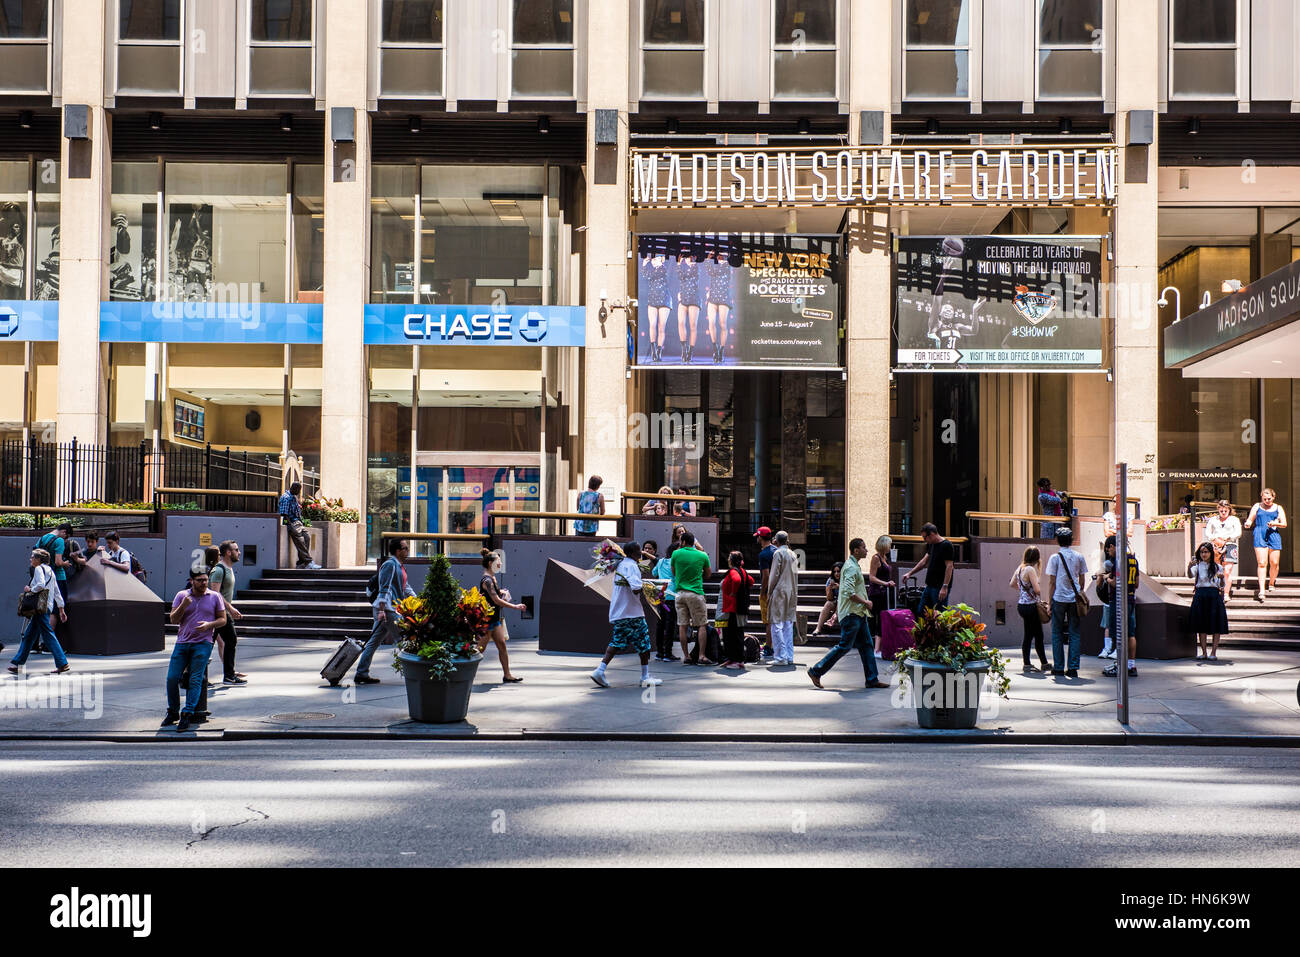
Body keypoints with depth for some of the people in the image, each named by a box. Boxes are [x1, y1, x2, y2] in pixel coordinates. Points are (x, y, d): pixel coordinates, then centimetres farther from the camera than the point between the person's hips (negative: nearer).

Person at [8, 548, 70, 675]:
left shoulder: (39, 569, -6)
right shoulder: (49, 570, 20)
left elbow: (41, 585, -23)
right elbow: (57, 592, 21)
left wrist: (30, 590, -6)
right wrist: (61, 609, 22)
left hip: (41, 606, -10)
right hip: (46, 606, 10)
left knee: (48, 634, -11)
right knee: (28, 635, 14)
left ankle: (63, 664, -15)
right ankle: (17, 663, 20)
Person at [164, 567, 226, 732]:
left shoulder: (214, 597, 7)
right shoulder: (181, 595, 9)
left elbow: (223, 619, 10)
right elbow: (173, 620, 6)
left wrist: (209, 625, -9)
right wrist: (183, 606, -11)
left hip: (202, 644, -2)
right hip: (182, 643, 2)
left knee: (195, 679, -13)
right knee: (172, 678, -6)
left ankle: (187, 714, -12)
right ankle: (173, 712, 13)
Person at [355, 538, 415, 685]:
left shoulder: (399, 566, 20)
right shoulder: (390, 564, -11)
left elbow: (406, 588, 24)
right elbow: (384, 588, -18)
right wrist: (382, 610, -24)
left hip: (392, 609, 10)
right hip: (387, 609, -10)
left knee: (374, 641, 8)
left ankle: (361, 673, 9)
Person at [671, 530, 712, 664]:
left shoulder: (676, 554, 1)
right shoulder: (702, 555, 1)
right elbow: (707, 574, 15)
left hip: (680, 592, 2)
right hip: (696, 593, -2)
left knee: (682, 626, 6)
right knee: (702, 625, 3)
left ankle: (686, 656, 7)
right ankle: (701, 655, -3)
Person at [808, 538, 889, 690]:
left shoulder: (855, 566, 17)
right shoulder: (851, 567, -16)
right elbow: (849, 592, -25)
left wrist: (865, 601, 15)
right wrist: (865, 602, -14)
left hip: (859, 613, 10)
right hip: (851, 614, -10)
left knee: (866, 645, 8)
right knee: (845, 646, -7)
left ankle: (872, 679, 11)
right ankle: (816, 671, -1)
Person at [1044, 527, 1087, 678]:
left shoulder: (1055, 558, -5)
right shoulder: (1079, 557, 4)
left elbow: (1051, 582, -5)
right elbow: (1081, 580, 9)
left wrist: (1050, 601, 1)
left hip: (1059, 598, -2)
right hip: (1074, 598, 2)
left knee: (1057, 634, 6)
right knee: (1074, 633, 5)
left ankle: (1058, 668, 4)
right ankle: (1073, 668, 2)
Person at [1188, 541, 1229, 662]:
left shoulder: (1217, 567, 8)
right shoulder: (1197, 566, 6)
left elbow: (1221, 586, 8)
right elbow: (1190, 575, -16)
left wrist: (1222, 578, -13)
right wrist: (1189, 567, -37)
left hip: (1214, 596, 0)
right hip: (1200, 596, 0)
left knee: (1216, 626, -3)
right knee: (1201, 625, 1)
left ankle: (1213, 652, 0)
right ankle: (1204, 652, 8)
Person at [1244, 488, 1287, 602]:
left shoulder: (1278, 508, 12)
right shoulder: (1257, 506, 11)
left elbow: (1284, 524, 7)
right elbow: (1250, 519, 12)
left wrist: (1275, 524, -13)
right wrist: (1248, 523, -11)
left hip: (1274, 536, 1)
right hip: (1260, 537, -1)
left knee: (1274, 563, 2)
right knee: (1262, 563, -11)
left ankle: (1271, 584, 28)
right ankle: (1261, 590, -14)